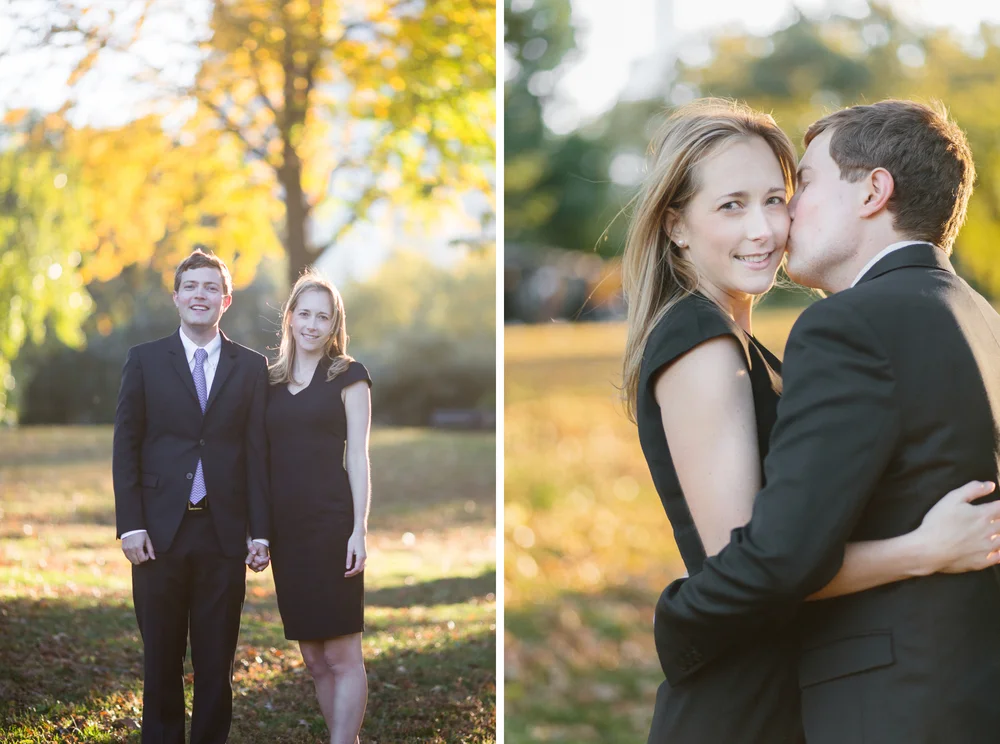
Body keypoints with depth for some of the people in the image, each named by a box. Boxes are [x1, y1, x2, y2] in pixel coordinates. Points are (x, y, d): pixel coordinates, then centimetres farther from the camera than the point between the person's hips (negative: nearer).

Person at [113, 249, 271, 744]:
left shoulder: (251, 368, 7)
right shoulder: (145, 360, 6)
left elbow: (257, 452, 5)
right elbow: (125, 446, 3)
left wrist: (260, 530, -2)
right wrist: (130, 524, -6)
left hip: (223, 533, 0)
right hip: (160, 531, 0)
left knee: (216, 661, 5)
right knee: (161, 657, 7)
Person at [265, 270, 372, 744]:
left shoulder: (348, 376, 3)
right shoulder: (273, 381, 13)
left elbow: (358, 457, -2)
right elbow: (267, 457, 13)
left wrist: (359, 529, -9)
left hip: (331, 527, -5)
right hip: (285, 529, 5)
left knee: (341, 655, -5)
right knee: (313, 660, 7)